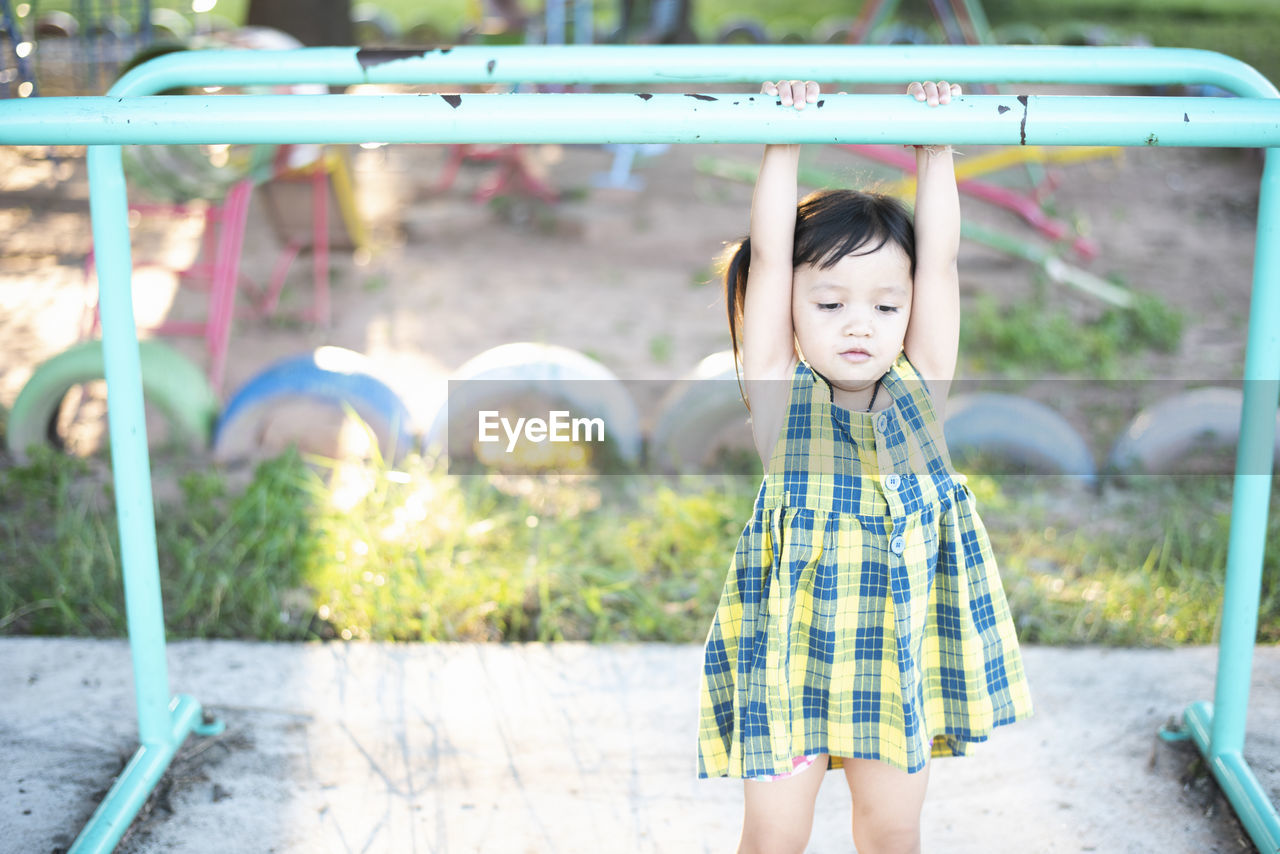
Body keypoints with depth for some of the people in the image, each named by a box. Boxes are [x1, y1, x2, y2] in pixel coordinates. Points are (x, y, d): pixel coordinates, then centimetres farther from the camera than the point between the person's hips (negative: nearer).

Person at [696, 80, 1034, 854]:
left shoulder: (920, 388, -4)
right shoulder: (780, 391, -10)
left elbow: (938, 259, -7)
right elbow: (767, 255, -16)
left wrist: (936, 148, -7)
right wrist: (785, 142, -17)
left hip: (901, 647, 2)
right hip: (793, 646, -2)